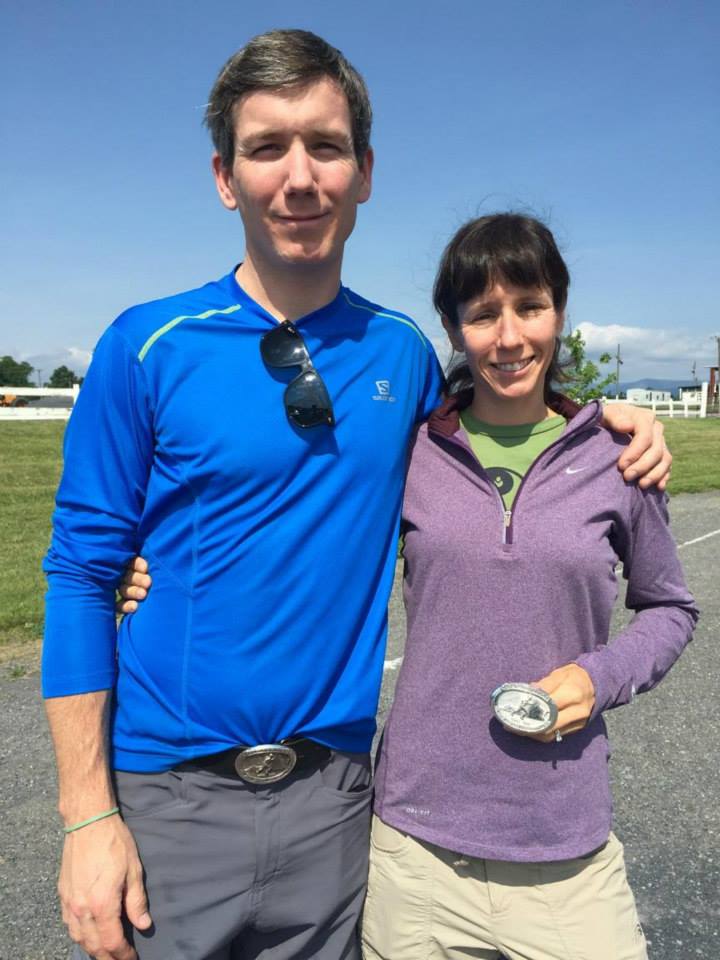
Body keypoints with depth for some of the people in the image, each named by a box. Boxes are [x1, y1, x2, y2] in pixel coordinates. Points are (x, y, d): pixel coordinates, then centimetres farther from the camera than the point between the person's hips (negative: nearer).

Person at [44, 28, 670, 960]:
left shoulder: (401, 352, 0)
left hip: (330, 795, 3)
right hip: (169, 797, -2)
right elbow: (82, 577, -7)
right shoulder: (147, 348, -9)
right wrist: (88, 814, -9)